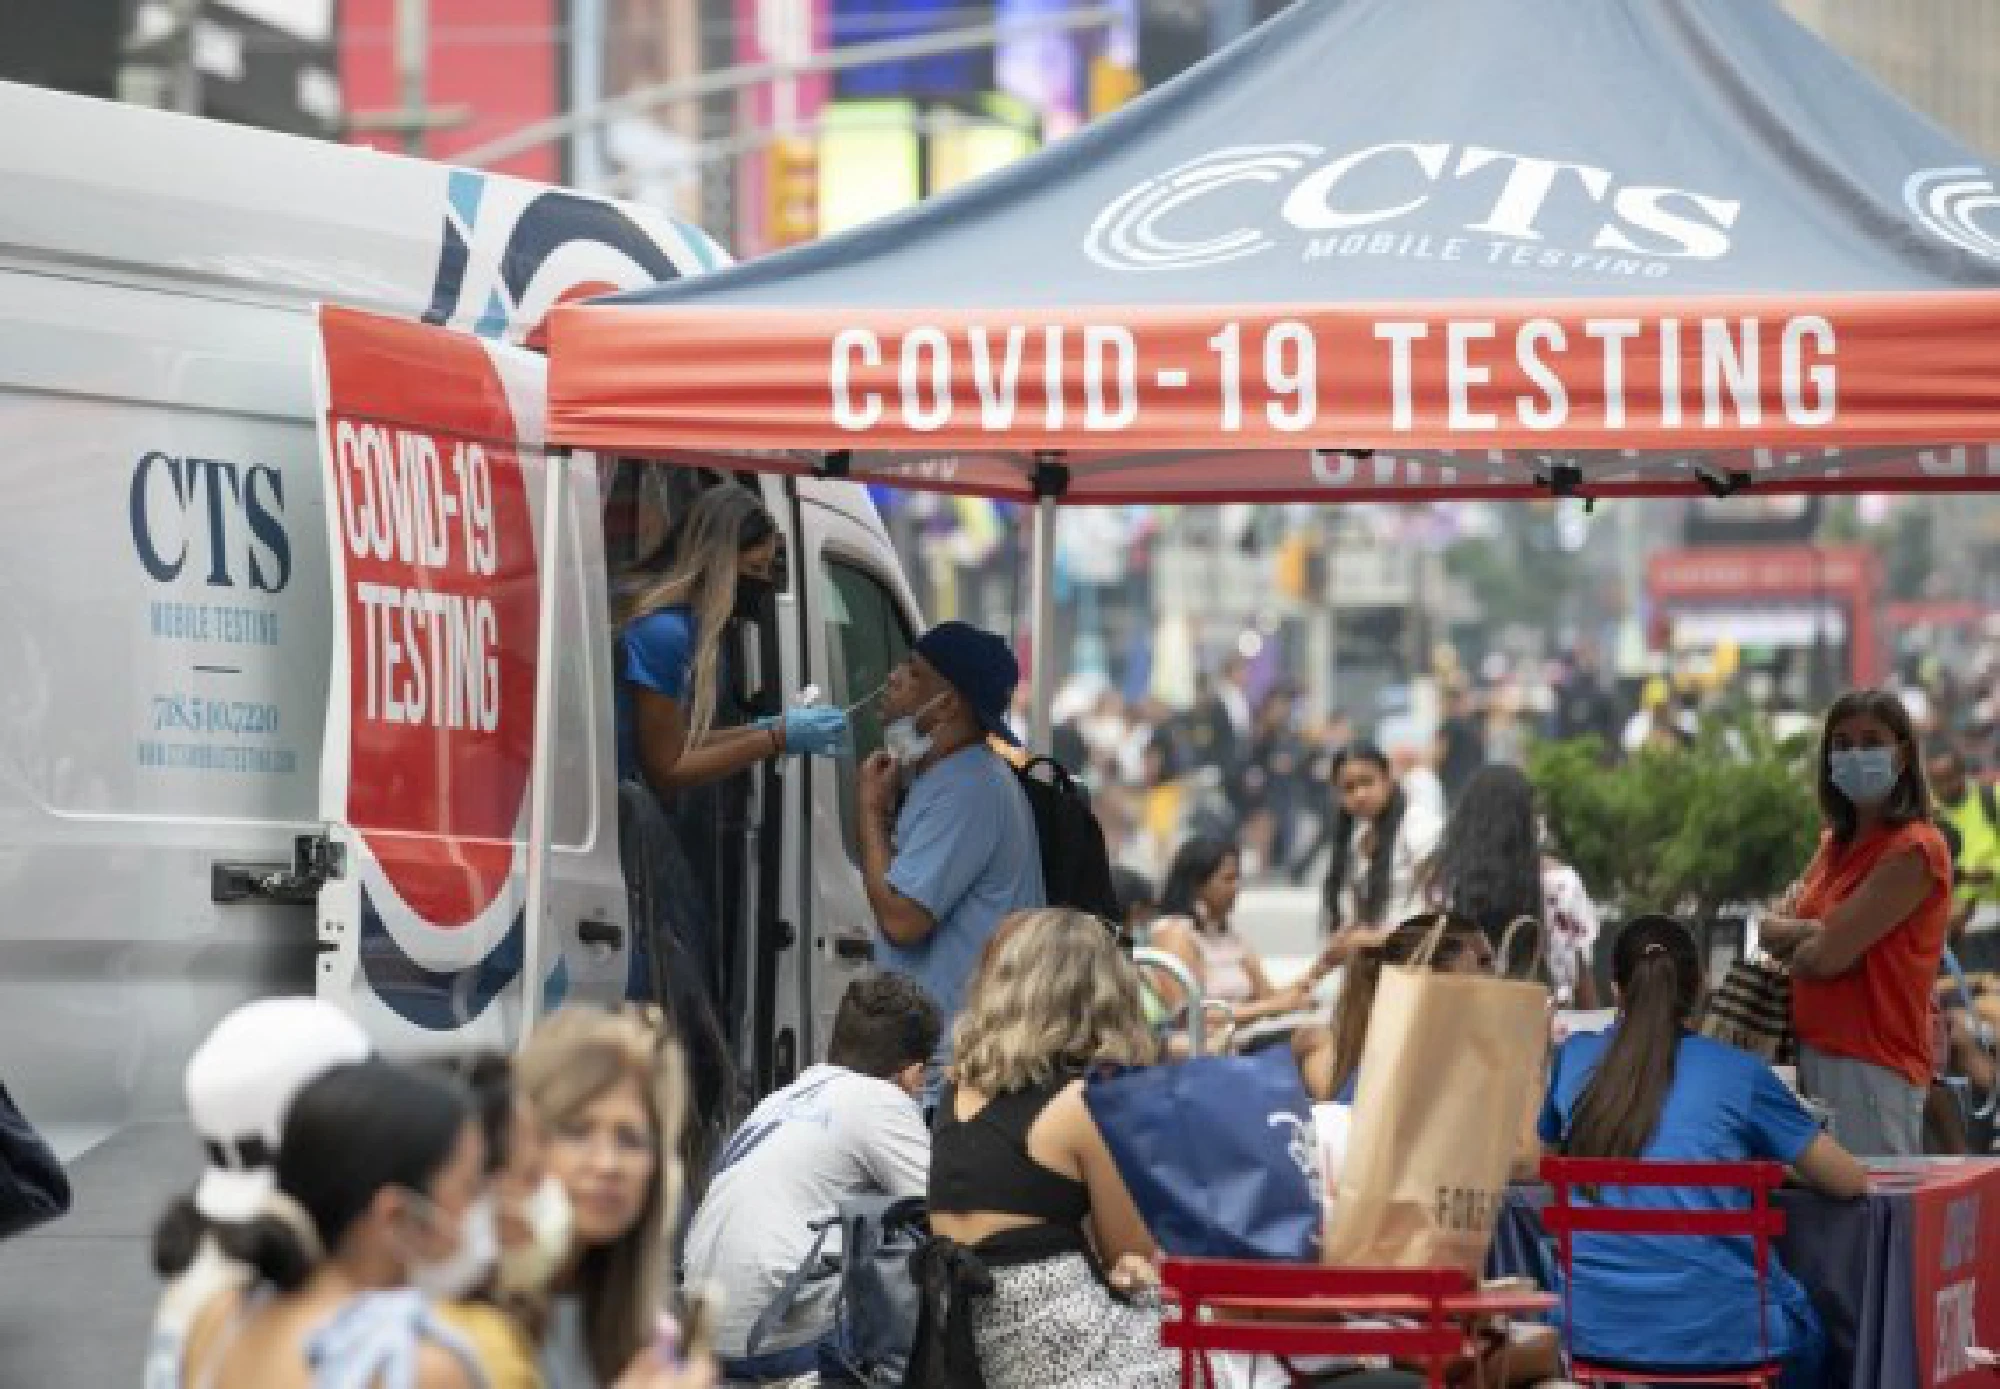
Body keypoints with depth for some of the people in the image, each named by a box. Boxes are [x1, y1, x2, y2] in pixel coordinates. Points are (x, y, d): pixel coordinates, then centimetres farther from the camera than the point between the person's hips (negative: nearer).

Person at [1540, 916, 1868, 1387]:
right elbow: (1850, 1181, 8)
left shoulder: (1577, 1057, 7)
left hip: (1593, 1331, 3)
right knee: (1801, 1322, 33)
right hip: (1714, 1331, -3)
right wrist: (1762, 1166, 27)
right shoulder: (1738, 1074, 1)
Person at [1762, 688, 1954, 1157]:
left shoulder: (1916, 849, -12)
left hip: (1873, 1068, -8)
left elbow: (1828, 955, -17)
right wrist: (1818, 932, -9)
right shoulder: (1837, 844, 16)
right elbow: (1769, 930, 13)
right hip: (1815, 1053, 8)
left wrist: (1792, 939, 5)